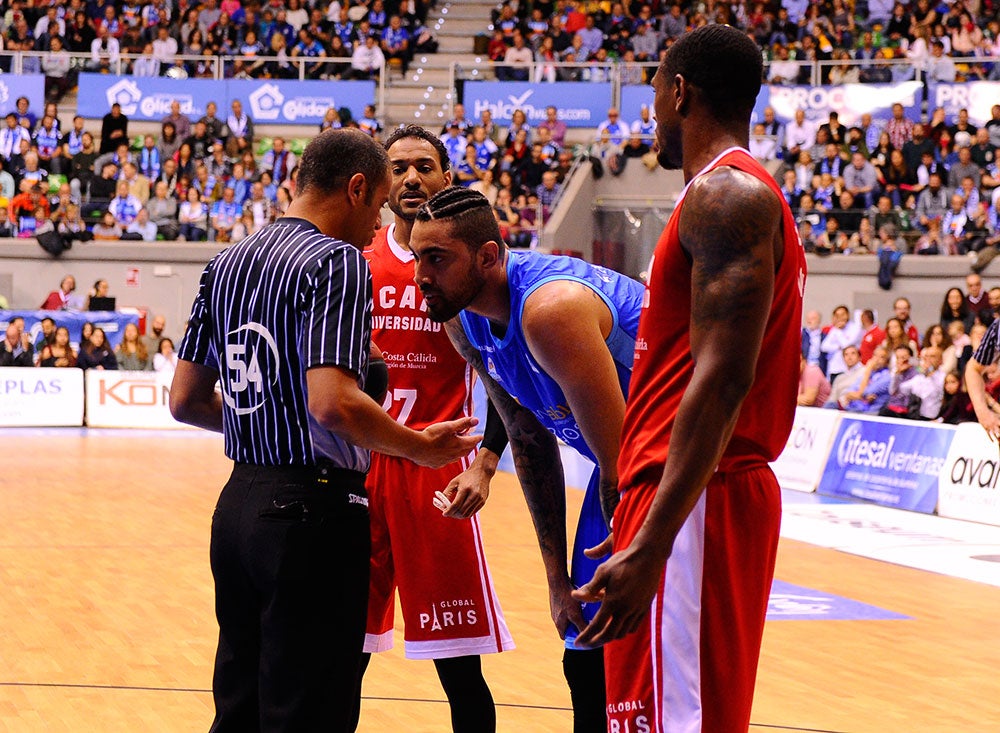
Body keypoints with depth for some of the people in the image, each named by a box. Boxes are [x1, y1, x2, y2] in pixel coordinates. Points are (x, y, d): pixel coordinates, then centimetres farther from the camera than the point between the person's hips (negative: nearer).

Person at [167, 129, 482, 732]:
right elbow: (333, 404, -24)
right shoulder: (337, 261, -12)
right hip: (312, 511, -8)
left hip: (239, 502, 8)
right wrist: (421, 448, -9)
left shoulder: (227, 263, 12)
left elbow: (185, 401, 14)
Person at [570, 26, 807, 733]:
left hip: (693, 503, -11)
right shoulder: (754, 195, 21)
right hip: (740, 486, 11)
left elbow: (723, 378, -22)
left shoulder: (724, 194, -12)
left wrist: (650, 546, -26)